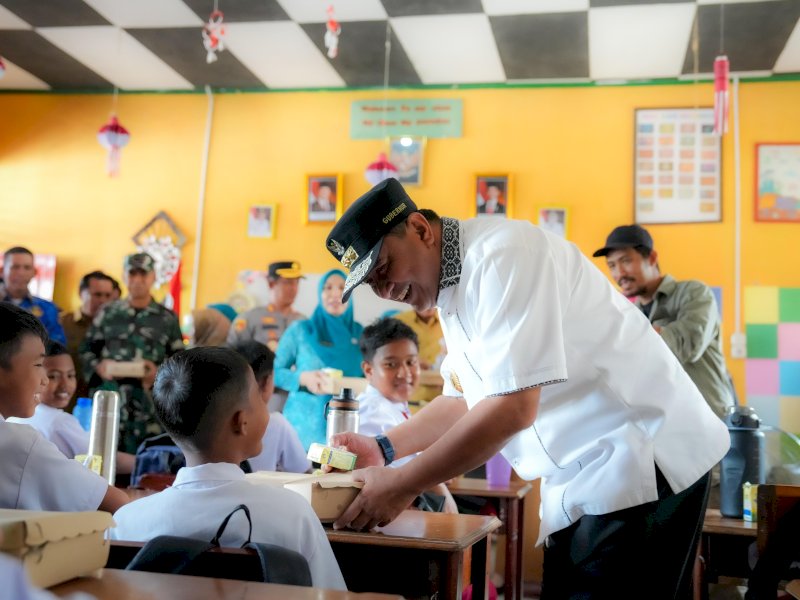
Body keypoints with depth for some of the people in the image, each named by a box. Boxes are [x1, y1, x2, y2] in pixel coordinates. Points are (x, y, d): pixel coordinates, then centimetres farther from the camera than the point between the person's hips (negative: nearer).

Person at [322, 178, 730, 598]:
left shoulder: (503, 254, -20)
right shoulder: (452, 291, 10)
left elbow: (512, 408, -27)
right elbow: (465, 401, 20)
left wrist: (401, 486, -19)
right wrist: (384, 448, 8)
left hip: (641, 458, -9)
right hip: (583, 483, 9)